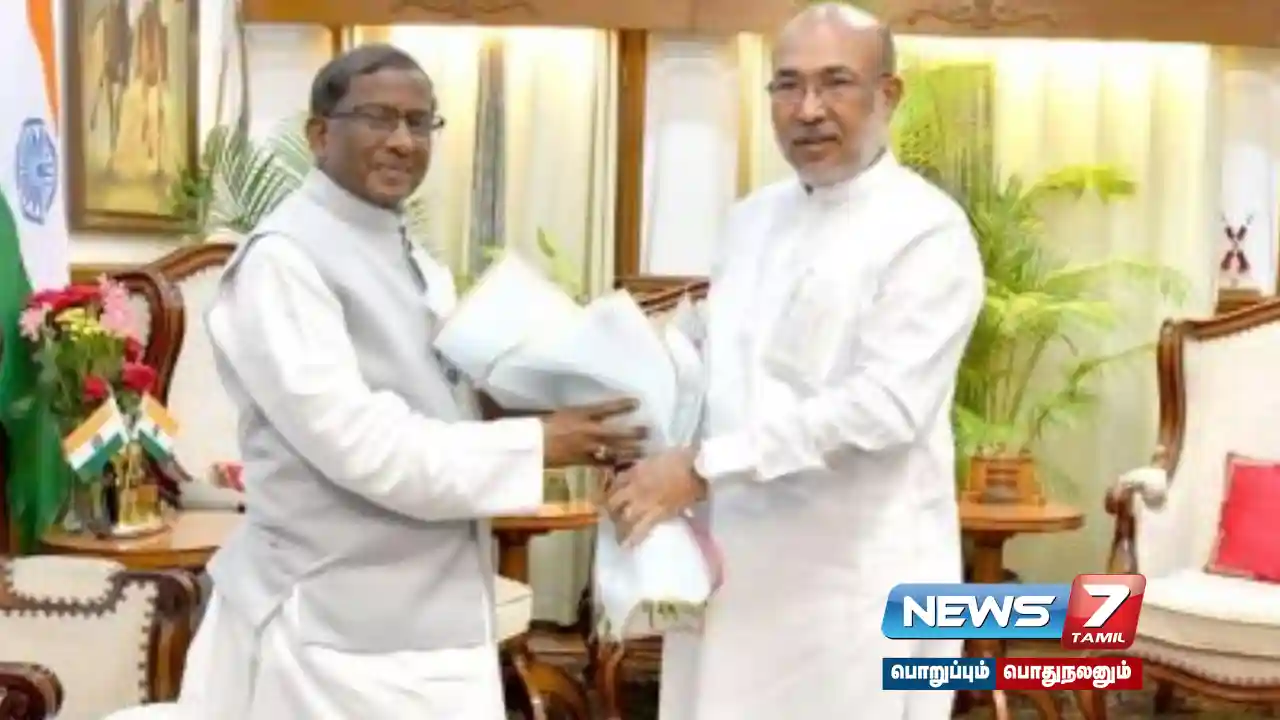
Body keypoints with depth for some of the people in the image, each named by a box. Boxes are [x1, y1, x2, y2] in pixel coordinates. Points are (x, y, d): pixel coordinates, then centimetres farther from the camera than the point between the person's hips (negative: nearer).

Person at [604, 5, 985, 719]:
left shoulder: (928, 231, -10)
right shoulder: (753, 216, 12)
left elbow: (886, 404, -20)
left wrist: (703, 466, -21)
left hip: (856, 578, -6)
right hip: (732, 562, 6)